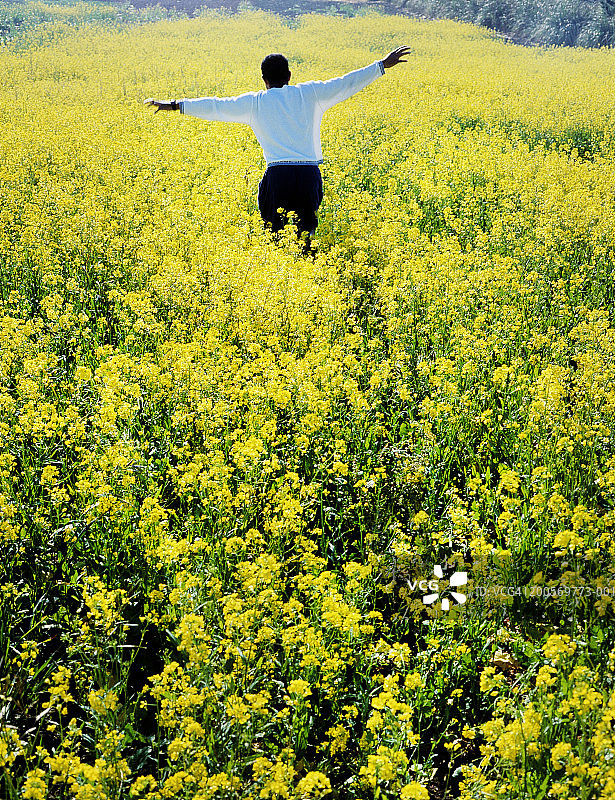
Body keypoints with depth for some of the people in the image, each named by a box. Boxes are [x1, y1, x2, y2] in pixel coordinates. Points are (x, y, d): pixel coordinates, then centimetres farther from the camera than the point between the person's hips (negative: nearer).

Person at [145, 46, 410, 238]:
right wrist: (383, 64, 21)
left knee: (275, 231, 7)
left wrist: (176, 105, 20)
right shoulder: (310, 93, 10)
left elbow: (215, 106, 11)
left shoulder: (255, 102, 8)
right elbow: (346, 83, 13)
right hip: (309, 173, 1)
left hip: (278, 173, -1)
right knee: (305, 231, 10)